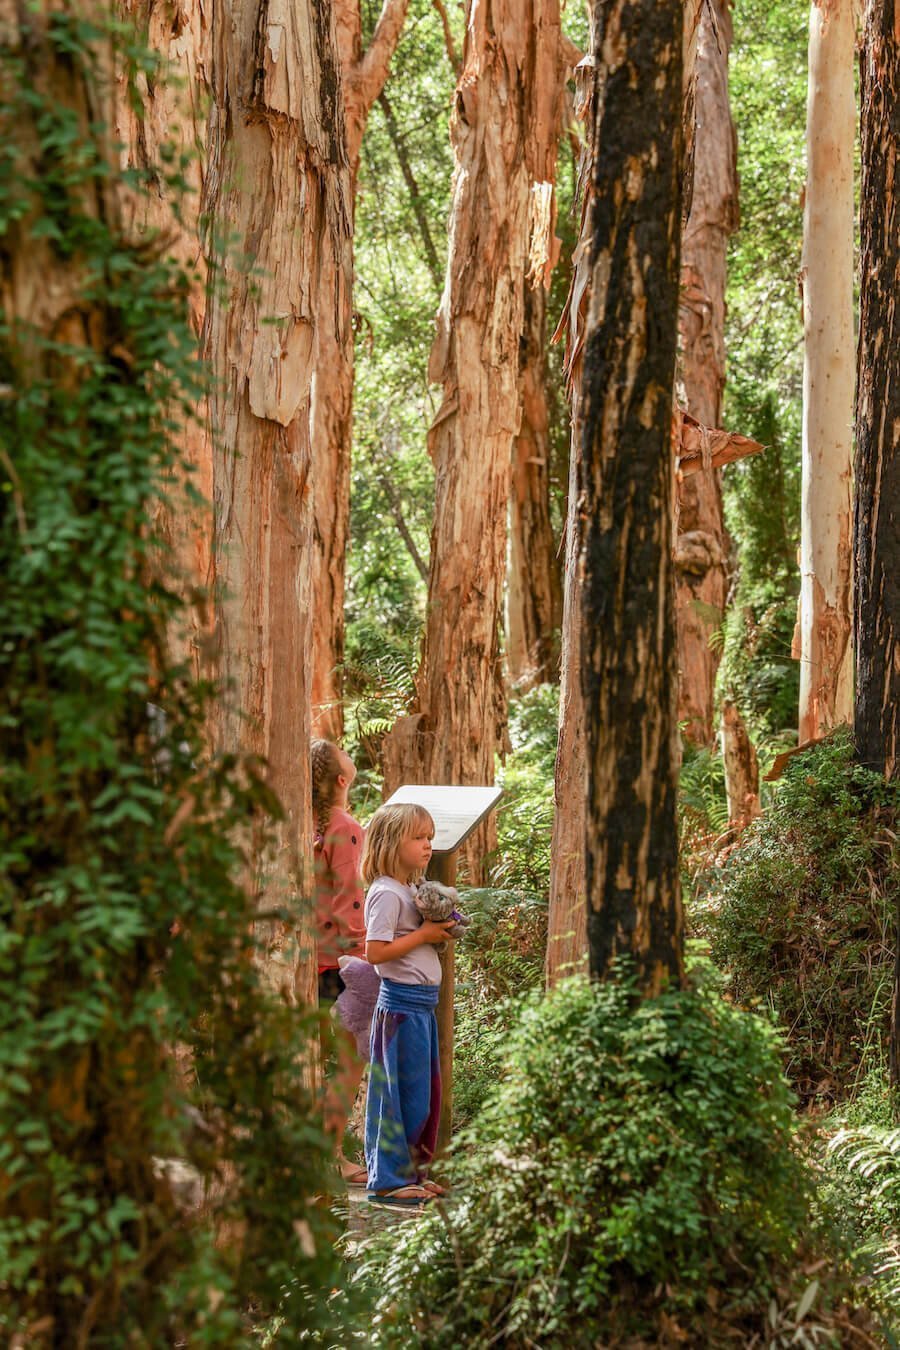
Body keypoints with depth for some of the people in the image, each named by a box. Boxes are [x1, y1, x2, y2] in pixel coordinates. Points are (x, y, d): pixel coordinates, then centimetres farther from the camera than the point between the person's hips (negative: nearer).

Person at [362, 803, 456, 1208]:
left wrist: (440, 930, 4)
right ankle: (389, 1180, 4)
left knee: (426, 1091, 14)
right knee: (405, 1093, -4)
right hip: (402, 1003, -10)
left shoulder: (409, 891, 15)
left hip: (422, 1003, 10)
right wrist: (423, 934, -19)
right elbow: (375, 951, -22)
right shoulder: (386, 894, -15)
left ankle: (411, 1171, 24)